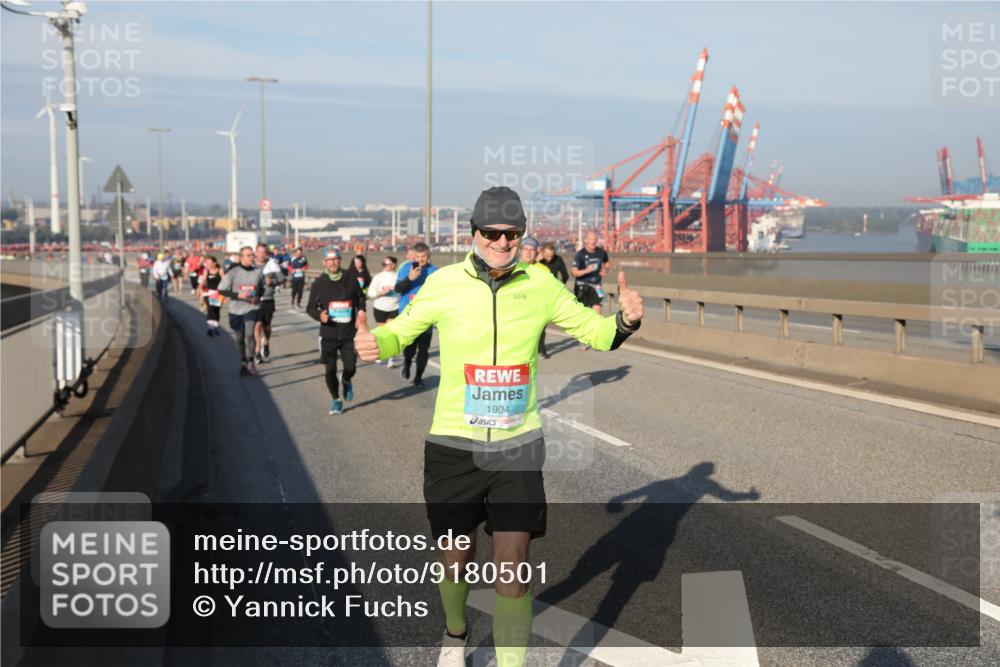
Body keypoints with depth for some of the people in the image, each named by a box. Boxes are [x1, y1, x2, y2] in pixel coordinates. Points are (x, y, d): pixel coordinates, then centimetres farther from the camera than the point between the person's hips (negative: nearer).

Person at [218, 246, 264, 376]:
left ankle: (250, 362, -6)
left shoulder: (258, 271, -3)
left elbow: (262, 288, 13)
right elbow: (221, 290, -8)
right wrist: (238, 295, -19)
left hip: (252, 308, 0)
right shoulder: (232, 272, -11)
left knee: (249, 334, -19)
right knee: (239, 338, 11)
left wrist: (257, 297, -7)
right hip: (236, 309, 0)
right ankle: (243, 362, 32)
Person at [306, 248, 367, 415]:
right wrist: (319, 315, -19)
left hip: (349, 333, 1)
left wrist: (361, 312, 2)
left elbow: (360, 298, 18)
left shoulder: (350, 280, 1)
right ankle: (336, 400, 20)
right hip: (328, 334, -1)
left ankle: (347, 382, 35)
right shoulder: (319, 283, -2)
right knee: (330, 369, -1)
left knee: (350, 367, -3)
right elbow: (310, 307, 2)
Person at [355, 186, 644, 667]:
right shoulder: (444, 284, -8)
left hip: (518, 444, 0)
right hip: (454, 445, 0)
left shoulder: (540, 284, -4)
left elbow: (593, 331, 6)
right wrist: (375, 342, -18)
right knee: (456, 559, 15)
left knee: (512, 568, -5)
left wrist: (625, 321, -16)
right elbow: (400, 331, 5)